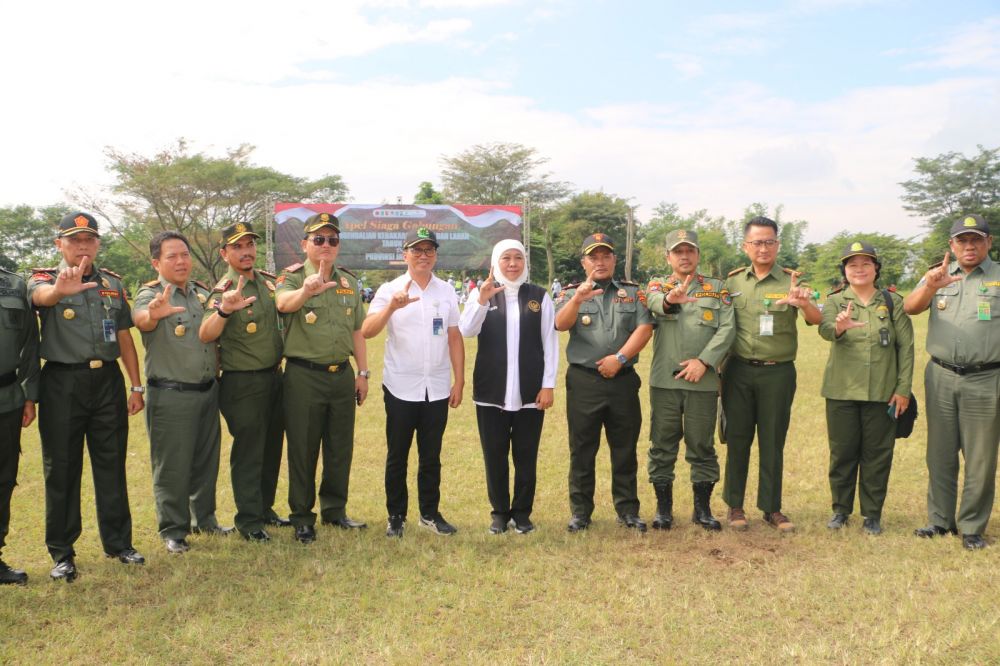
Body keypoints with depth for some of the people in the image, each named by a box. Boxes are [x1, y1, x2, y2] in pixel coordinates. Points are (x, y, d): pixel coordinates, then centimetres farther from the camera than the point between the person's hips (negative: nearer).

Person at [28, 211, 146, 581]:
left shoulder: (113, 283, 11)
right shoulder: (44, 278, 0)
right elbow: (41, 295, -27)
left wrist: (136, 386, 9)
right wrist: (61, 289, -52)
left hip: (108, 381, 3)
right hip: (63, 384, -3)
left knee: (112, 465, 9)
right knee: (61, 469, 5)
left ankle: (118, 542, 21)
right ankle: (61, 552, 16)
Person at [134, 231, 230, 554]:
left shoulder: (203, 292, 11)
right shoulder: (150, 295, -8)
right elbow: (142, 320, -32)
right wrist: (154, 314, -55)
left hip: (208, 390, 6)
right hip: (170, 394, -6)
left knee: (207, 459, 16)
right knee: (172, 465, 3)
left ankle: (204, 518, 32)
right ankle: (173, 530, 17)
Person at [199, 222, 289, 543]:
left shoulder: (269, 281, 5)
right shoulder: (224, 292, -15)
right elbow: (205, 336, -31)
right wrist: (223, 310, -49)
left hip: (274, 377, 7)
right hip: (243, 384, -7)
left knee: (272, 448, 16)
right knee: (248, 453, 1)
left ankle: (265, 508, 31)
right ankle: (249, 520, 13)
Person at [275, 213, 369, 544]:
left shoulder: (349, 281, 10)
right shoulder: (292, 277, -5)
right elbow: (284, 303, -30)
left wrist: (362, 373, 10)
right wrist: (306, 289, -52)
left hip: (342, 375, 5)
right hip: (304, 376, -4)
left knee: (341, 448, 12)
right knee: (303, 449, 4)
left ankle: (335, 509, 28)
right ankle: (302, 518, 17)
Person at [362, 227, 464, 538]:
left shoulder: (446, 291, 7)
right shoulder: (389, 290, -2)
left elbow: (454, 337, 8)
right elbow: (366, 331, -15)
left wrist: (459, 381, 4)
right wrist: (392, 307, -32)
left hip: (437, 389, 2)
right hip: (401, 388, -2)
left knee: (431, 457, 11)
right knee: (397, 456, 8)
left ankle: (430, 513, 23)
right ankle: (396, 516, 20)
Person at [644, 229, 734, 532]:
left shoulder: (717, 289, 10)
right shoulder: (657, 287, 8)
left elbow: (727, 328, -2)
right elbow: (654, 301, -18)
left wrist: (704, 361, -14)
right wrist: (669, 299, -42)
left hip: (703, 381, 0)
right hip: (664, 380, 0)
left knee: (702, 447, 6)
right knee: (662, 446, 5)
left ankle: (703, 508, 20)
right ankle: (663, 508, 17)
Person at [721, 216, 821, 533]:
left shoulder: (791, 281, 0)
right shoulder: (733, 280, 6)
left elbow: (816, 321, -12)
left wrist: (805, 304, -32)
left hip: (778, 372, -1)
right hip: (738, 371, 1)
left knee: (773, 442, 6)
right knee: (737, 438, 7)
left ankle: (772, 508, 17)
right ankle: (735, 505, 18)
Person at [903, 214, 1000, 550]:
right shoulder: (939, 275, 9)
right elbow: (910, 307, -8)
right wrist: (931, 286, -27)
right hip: (941, 377, 2)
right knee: (940, 453, 9)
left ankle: (972, 527, 15)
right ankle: (940, 519, 21)